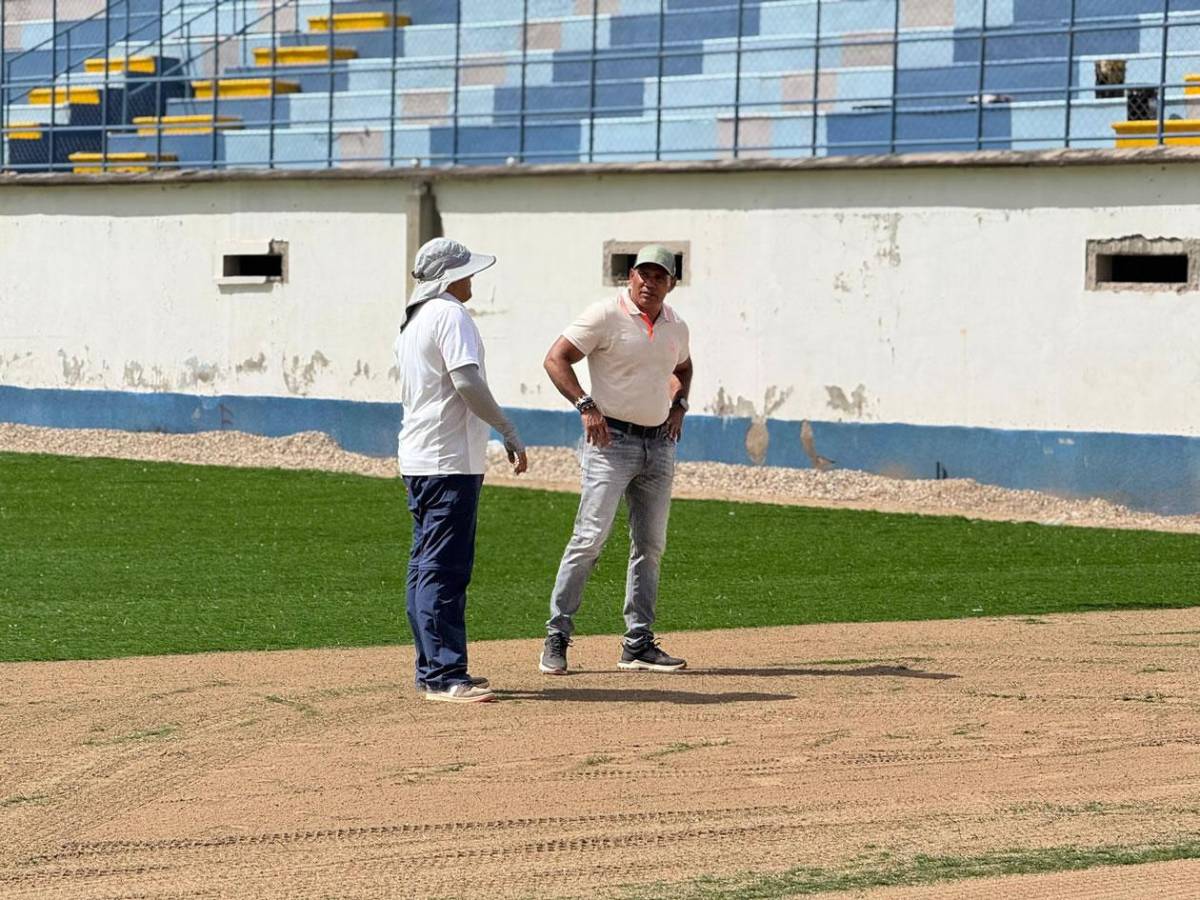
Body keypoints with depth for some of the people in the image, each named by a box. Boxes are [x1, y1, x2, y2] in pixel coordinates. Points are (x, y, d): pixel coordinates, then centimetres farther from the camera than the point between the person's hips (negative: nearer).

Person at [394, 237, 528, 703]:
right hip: (450, 461, -10)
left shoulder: (411, 322, 17)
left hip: (417, 459, 10)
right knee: (445, 568, -11)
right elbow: (467, 382, -23)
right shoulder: (450, 315, -12)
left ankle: (431, 671, 17)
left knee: (426, 566, 12)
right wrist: (510, 433, -18)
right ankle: (444, 676, -13)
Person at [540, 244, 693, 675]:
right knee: (590, 538, -13)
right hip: (612, 440, -7)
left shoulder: (676, 327, 11)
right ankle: (556, 638, -8)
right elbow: (556, 359, -11)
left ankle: (638, 644, 14)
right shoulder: (606, 315, -9)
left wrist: (678, 405, 13)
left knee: (650, 545, 8)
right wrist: (586, 405, -20)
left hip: (659, 443, 7)